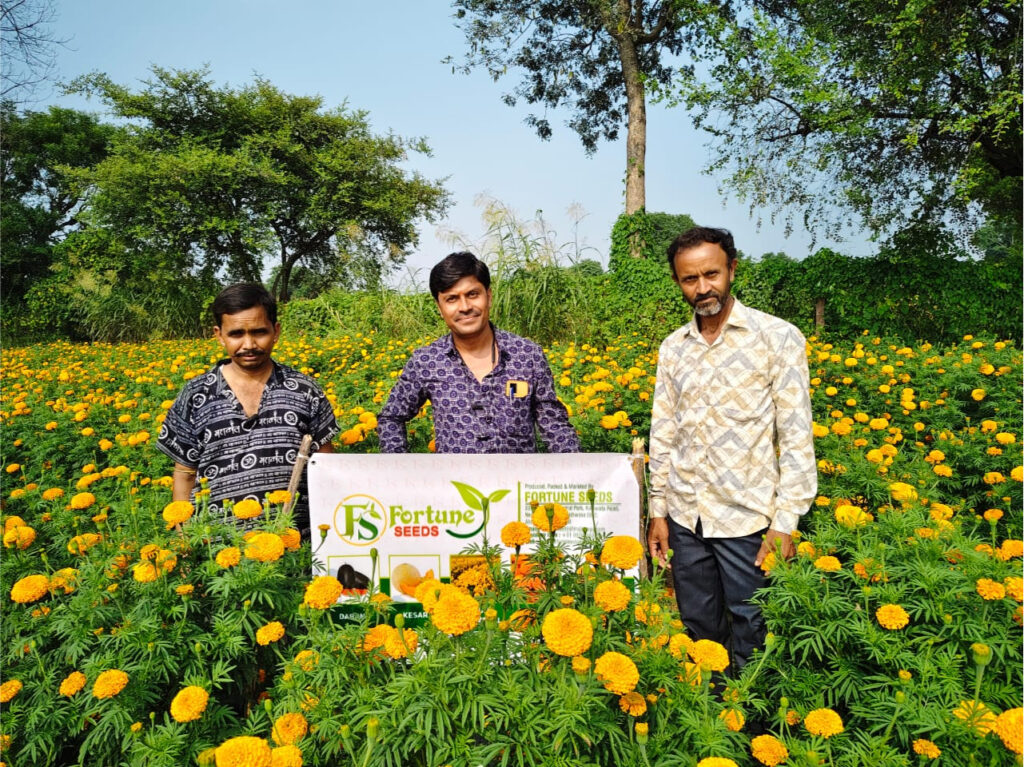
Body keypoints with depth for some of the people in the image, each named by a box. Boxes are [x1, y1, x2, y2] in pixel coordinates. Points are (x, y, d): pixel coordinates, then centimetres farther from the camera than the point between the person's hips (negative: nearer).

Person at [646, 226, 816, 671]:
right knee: (697, 629, 15)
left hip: (746, 518, -4)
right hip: (685, 517, 4)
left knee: (750, 636, 9)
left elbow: (796, 436, -8)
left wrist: (785, 522, -11)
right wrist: (657, 510, 9)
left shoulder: (778, 338, -7)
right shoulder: (672, 348, 7)